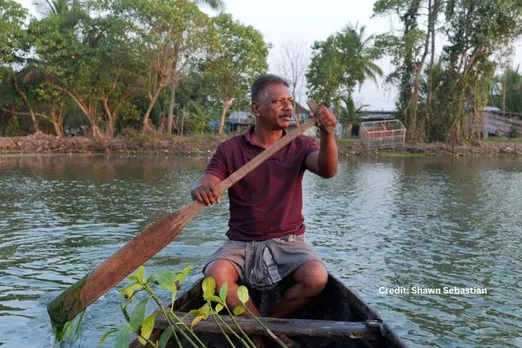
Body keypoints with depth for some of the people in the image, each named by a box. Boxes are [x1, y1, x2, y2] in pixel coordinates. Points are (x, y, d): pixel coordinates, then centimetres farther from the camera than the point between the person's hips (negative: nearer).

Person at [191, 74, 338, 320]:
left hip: (288, 242, 1)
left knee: (316, 277, -26)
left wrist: (327, 134, -34)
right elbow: (205, 184, -9)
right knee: (215, 275, -29)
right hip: (241, 243, 0)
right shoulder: (230, 149, 1)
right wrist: (200, 189, -34)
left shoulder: (301, 146, 4)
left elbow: (328, 170, -15)